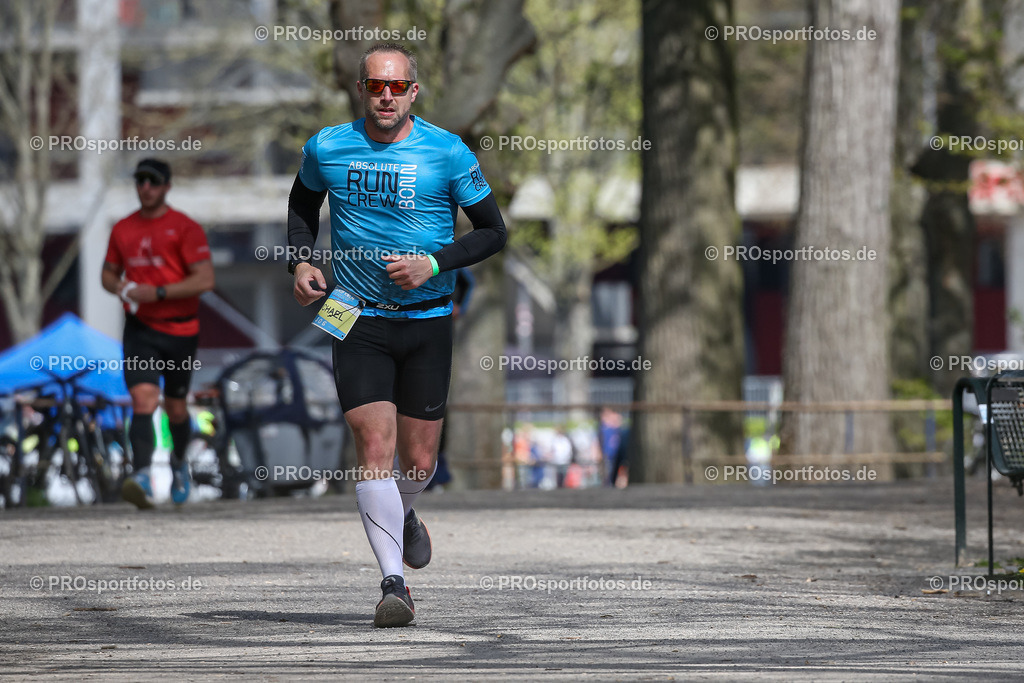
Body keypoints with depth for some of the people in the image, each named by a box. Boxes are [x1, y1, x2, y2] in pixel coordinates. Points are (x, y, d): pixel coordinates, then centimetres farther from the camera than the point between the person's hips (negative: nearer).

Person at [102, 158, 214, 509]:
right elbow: (109, 272, 22)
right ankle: (142, 479, -31)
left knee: (175, 407, 11)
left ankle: (179, 461, 42)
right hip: (140, 329, 2)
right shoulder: (123, 230, 9)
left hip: (180, 330, -2)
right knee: (143, 399, -18)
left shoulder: (185, 228, -5)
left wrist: (157, 292, -20)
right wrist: (119, 288, -3)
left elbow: (205, 279, -12)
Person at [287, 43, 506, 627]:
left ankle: (402, 514, 43)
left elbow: (494, 232, 0)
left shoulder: (448, 153, -6)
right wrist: (301, 261, 4)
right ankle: (394, 583, -16)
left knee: (418, 462, 6)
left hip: (427, 321, 0)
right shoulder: (327, 149, 0)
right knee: (374, 443, -16)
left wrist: (433, 264, -15)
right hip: (358, 321, 0)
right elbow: (304, 201, 21)